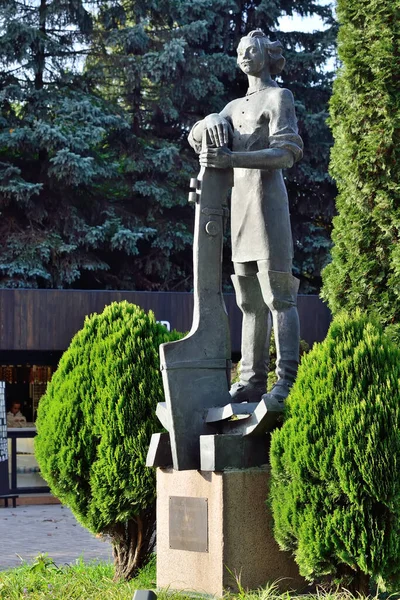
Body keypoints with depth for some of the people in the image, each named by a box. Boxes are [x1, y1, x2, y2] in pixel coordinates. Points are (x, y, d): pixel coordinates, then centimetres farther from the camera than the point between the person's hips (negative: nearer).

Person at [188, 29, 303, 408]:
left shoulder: (279, 97, 0)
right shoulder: (236, 106, 24)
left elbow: (286, 154, -13)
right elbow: (195, 138, 11)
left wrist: (231, 159, -25)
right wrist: (211, 121, -14)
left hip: (267, 199, -8)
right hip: (239, 206, 8)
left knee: (278, 295, -12)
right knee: (250, 300, 4)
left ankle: (287, 383, -16)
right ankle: (252, 382, 4)